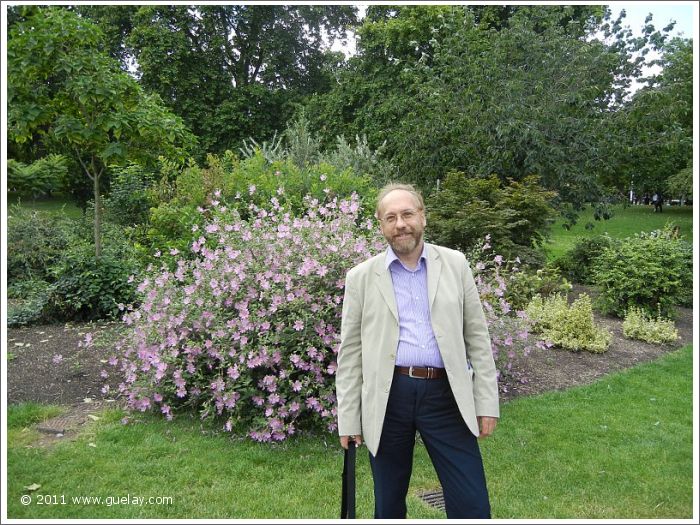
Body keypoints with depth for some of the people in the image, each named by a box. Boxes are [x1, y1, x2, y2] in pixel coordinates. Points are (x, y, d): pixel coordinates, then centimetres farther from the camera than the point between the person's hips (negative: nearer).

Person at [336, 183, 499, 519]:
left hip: (445, 394, 0)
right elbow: (350, 353, 3)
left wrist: (487, 402, 3)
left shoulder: (455, 264, 5)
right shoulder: (361, 277, 2)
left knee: (473, 506, 4)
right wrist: (348, 419, 2)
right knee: (388, 505, 16)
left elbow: (477, 336, 6)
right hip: (388, 397, 0)